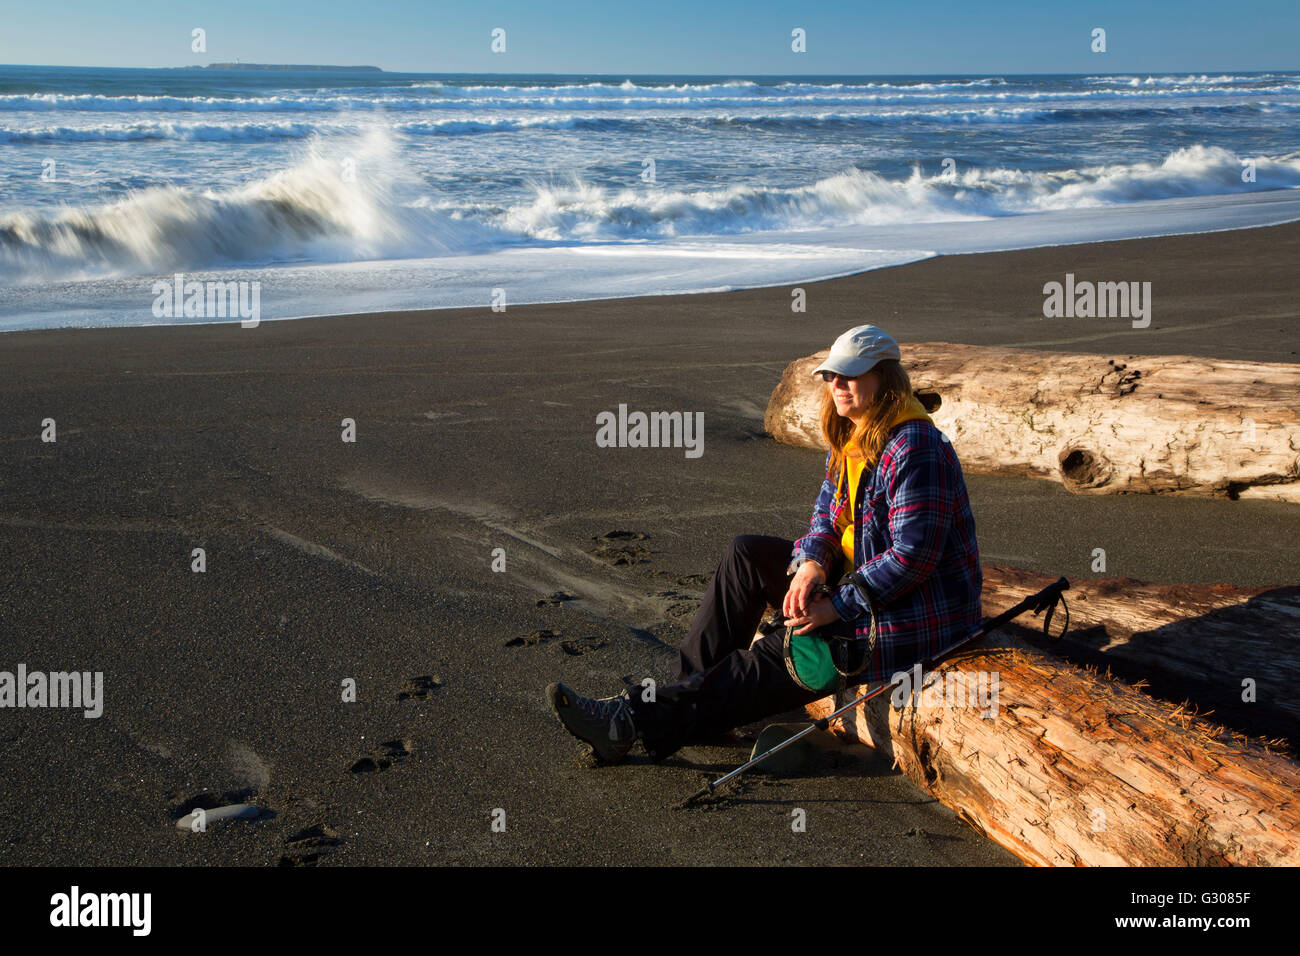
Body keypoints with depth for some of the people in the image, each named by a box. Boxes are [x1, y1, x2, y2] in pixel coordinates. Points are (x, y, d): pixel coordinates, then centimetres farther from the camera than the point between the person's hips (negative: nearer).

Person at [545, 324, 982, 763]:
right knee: (747, 555, 5)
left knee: (776, 659, -19)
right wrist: (810, 565, -12)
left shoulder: (916, 450, -23)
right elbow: (827, 515, 10)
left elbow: (913, 555, -27)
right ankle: (689, 682, 1)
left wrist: (836, 607, -25)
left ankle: (636, 722, -21)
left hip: (913, 621, -10)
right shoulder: (849, 439, 9)